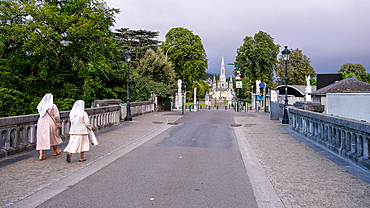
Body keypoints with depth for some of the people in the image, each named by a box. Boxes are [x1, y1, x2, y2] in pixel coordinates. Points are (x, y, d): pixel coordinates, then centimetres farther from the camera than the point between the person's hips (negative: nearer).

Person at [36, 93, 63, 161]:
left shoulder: (40, 106, 3)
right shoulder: (53, 106, -11)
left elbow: (41, 115, 15)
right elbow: (56, 116, -10)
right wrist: (58, 121, 7)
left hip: (41, 123, 3)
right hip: (50, 123, -3)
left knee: (41, 139, 5)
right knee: (54, 137, 17)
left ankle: (41, 156, -1)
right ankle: (55, 151, 34)